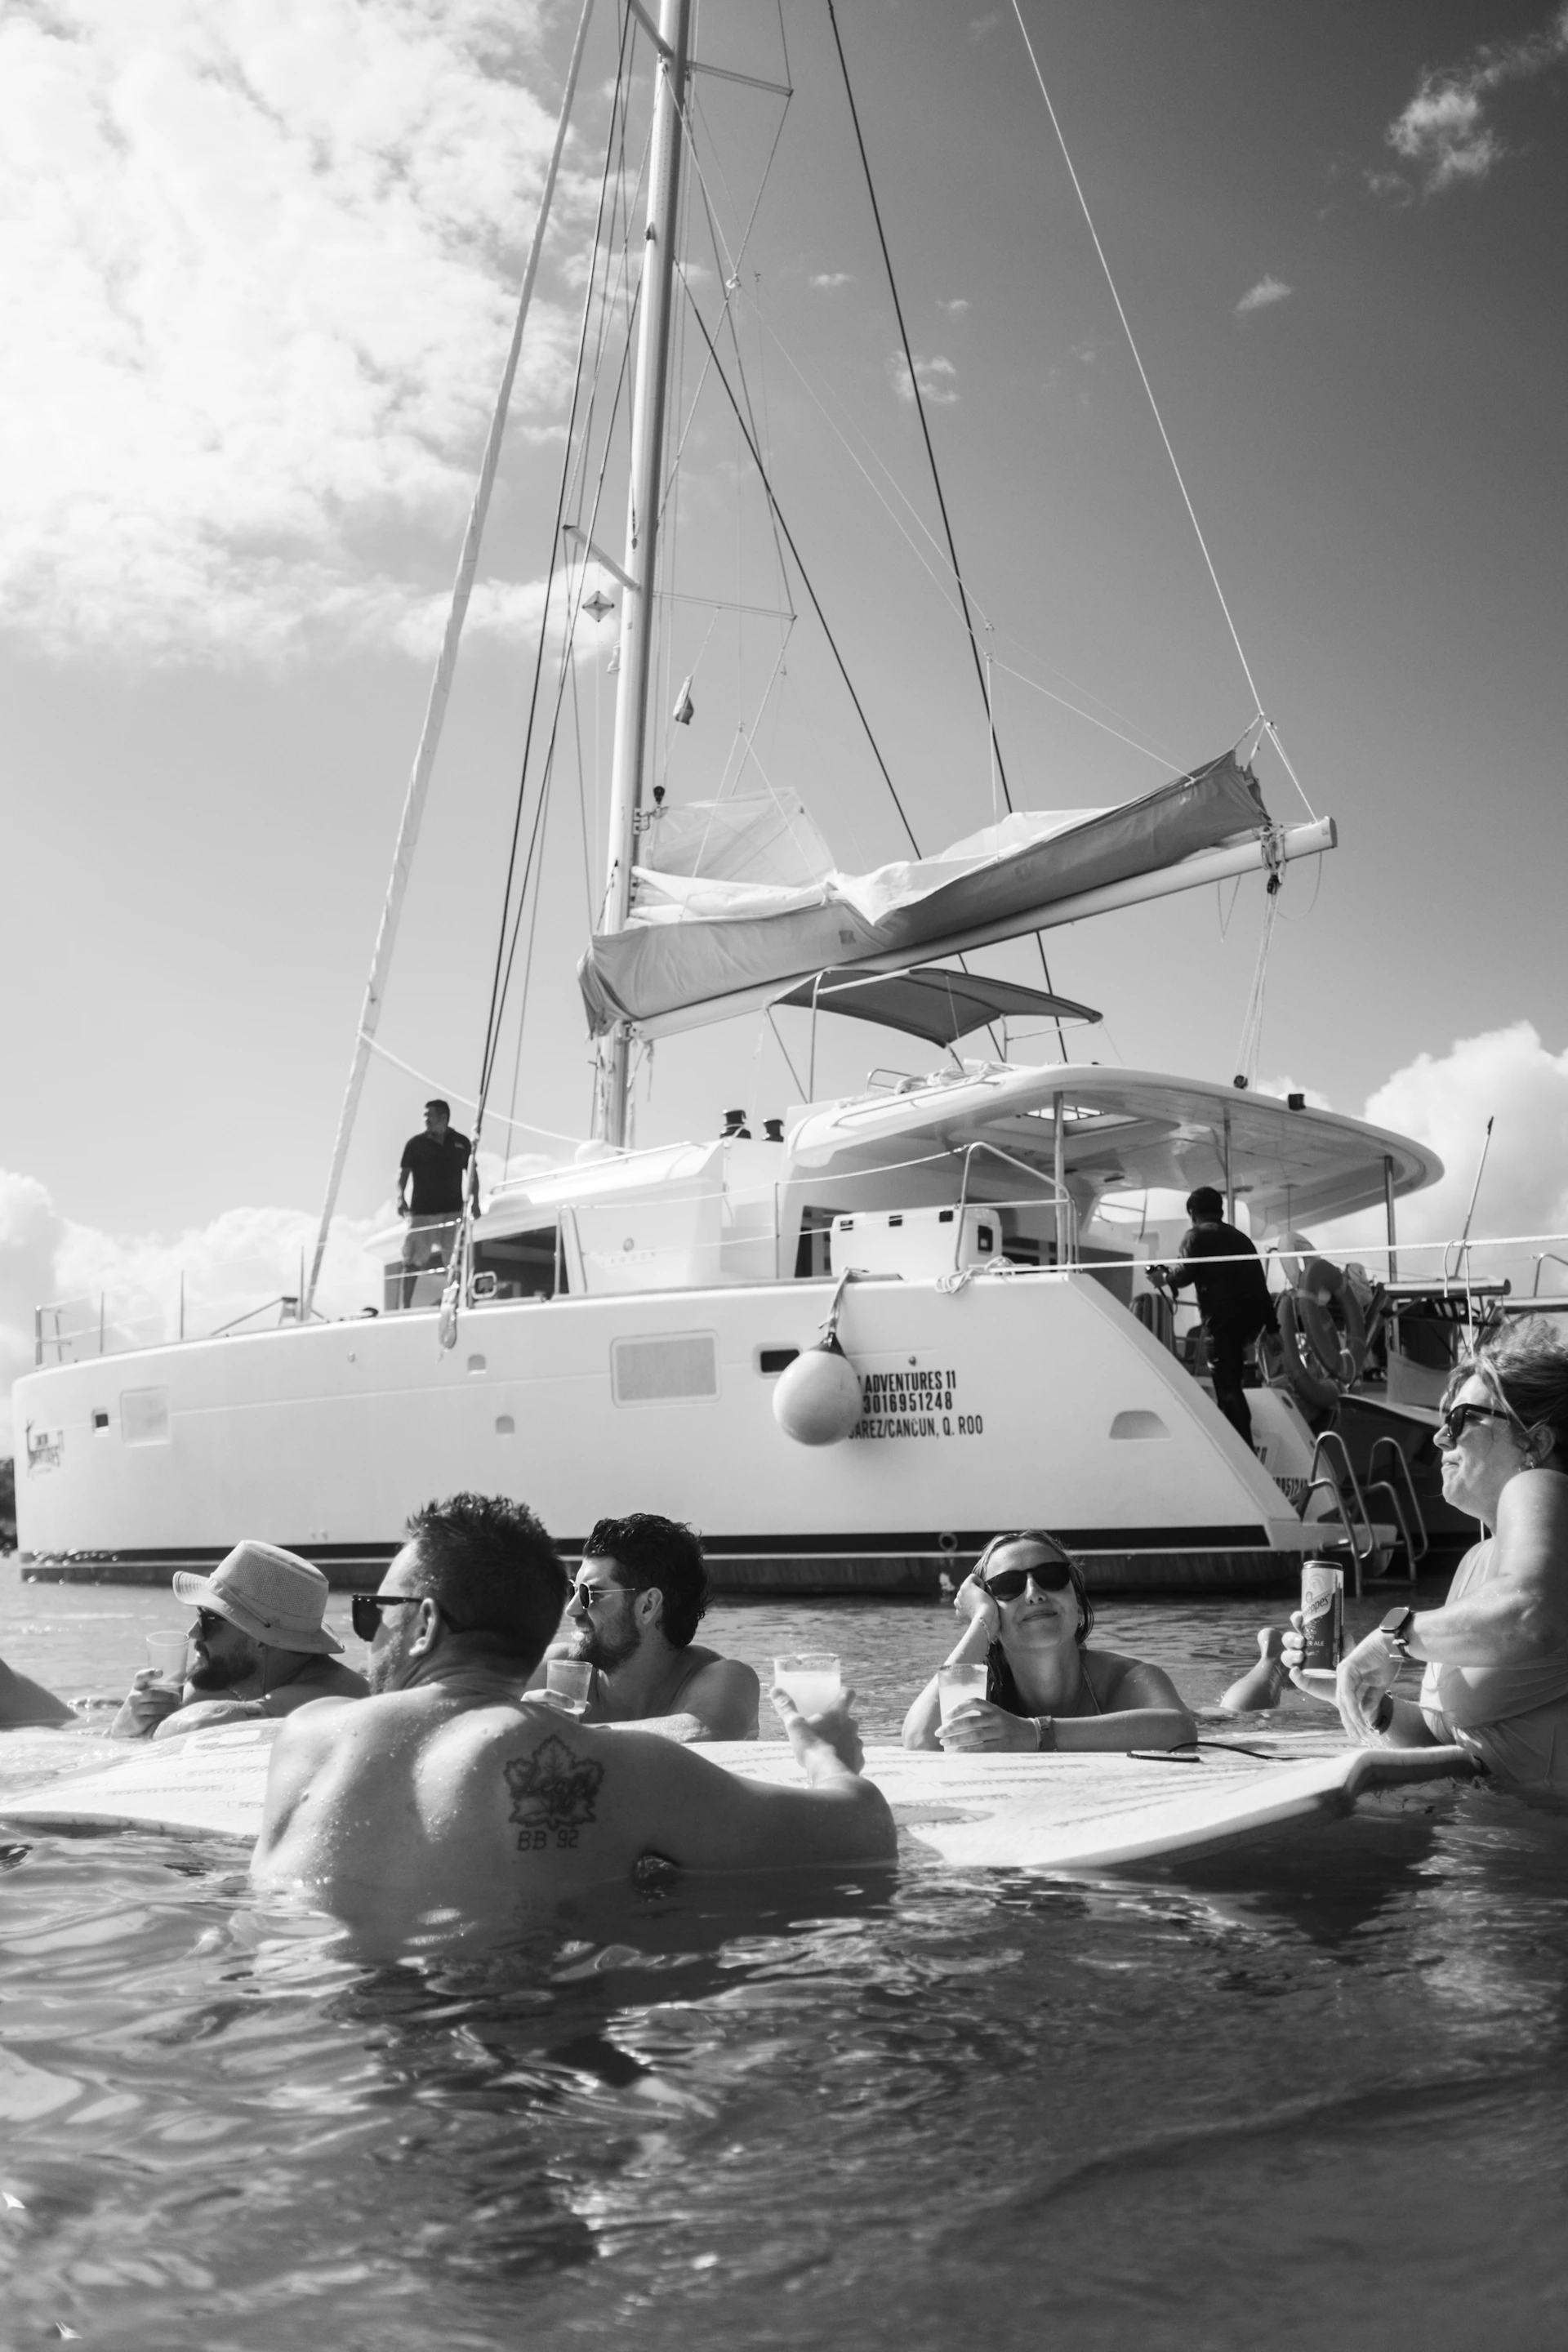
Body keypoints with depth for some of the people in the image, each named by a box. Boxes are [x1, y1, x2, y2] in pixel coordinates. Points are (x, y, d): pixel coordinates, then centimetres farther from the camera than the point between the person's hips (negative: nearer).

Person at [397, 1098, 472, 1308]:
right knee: (412, 1262, 0)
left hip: (453, 1211, 1)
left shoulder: (461, 1143, 5)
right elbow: (403, 1174, 0)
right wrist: (401, 1197, -15)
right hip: (421, 1211, -1)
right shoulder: (416, 1144, 1)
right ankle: (406, 1305, 6)